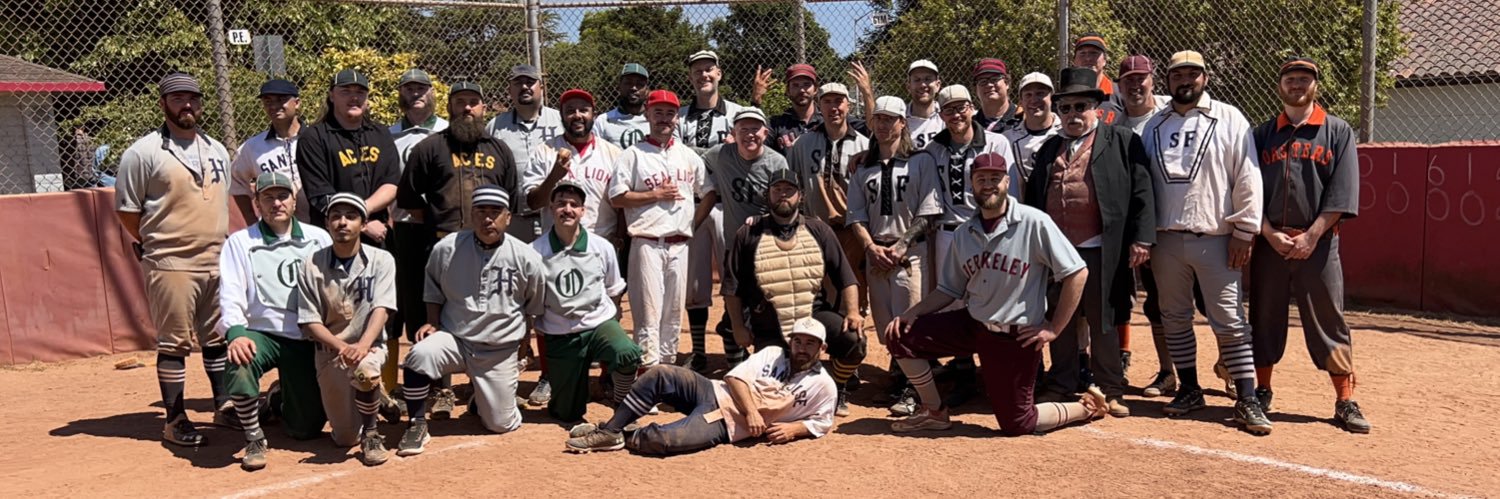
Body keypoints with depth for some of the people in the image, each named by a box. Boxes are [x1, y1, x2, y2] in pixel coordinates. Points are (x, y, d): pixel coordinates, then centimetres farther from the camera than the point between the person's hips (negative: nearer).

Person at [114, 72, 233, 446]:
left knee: (220, 338, 14)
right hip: (171, 265, -6)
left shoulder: (218, 151, 13)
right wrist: (158, 245, 0)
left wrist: (221, 246, 11)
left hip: (218, 262, 6)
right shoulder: (143, 152, -6)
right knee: (174, 343, 0)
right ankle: (175, 419, 9)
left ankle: (224, 404, 26)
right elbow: (126, 211, -4)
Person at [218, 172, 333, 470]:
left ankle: (281, 401, 38)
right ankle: (254, 439, -13)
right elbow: (230, 297, -9)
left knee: (306, 429, 0)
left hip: (307, 339, 2)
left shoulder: (319, 239, 7)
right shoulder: (240, 242, 2)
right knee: (239, 365, -38)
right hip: (262, 334, -2)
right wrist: (236, 332, -29)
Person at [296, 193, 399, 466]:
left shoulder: (381, 260, -4)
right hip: (329, 349, 1)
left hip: (369, 345, -1)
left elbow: (381, 310, -14)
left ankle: (371, 433, -12)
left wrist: (361, 346, -32)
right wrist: (341, 346, -21)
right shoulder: (312, 266, -2)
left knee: (365, 370, -39)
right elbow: (310, 322, -4)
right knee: (345, 438, 0)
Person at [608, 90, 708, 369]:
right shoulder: (633, 155, 0)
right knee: (648, 312, -7)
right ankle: (649, 370, -5)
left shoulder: (689, 155, 14)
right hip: (647, 244, -5)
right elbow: (617, 197, -7)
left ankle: (668, 364, 19)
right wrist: (656, 194, -10)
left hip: (680, 244, 5)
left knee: (674, 311, 10)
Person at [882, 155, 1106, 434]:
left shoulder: (1034, 223, -14)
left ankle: (1088, 407, 28)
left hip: (1017, 336, -5)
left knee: (1016, 424, 1)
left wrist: (1053, 329, -13)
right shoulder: (964, 233, 4)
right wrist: (910, 314, -4)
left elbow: (1077, 273, -14)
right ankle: (935, 412, 12)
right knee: (901, 336, -7)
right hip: (971, 325, 5)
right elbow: (950, 290, 10)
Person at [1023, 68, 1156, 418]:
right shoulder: (1049, 148, 17)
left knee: (1102, 322, 3)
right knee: (1060, 322, 11)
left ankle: (1110, 391, 14)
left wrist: (1141, 239, -12)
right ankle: (1060, 387, 21)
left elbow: (1141, 192, -4)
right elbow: (1032, 197, 16)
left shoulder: (1122, 141, 3)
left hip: (1099, 251, -4)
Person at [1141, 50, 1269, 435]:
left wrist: (1243, 233, -8)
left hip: (1215, 239, -4)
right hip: (1166, 240, 4)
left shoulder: (1229, 119, 0)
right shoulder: (1154, 126, 11)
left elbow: (1247, 179, -4)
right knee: (1175, 319, 11)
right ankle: (1189, 390, 24)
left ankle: (1246, 401, 2)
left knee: (1230, 322, -4)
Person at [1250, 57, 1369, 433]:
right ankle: (1262, 394, 19)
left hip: (1318, 243, -2)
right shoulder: (1263, 134, 10)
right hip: (1269, 242, 2)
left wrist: (1311, 236, -12)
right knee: (1264, 319, 8)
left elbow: (1342, 192, -3)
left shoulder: (1337, 131, 5)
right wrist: (1269, 233, -9)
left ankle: (1345, 402, 7)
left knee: (1329, 321, 0)